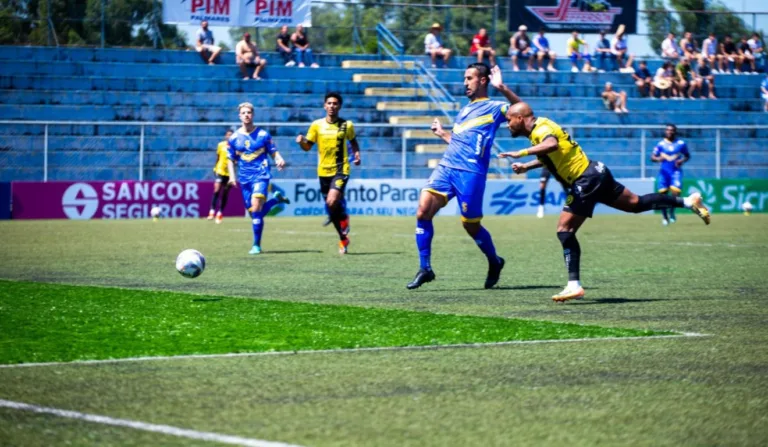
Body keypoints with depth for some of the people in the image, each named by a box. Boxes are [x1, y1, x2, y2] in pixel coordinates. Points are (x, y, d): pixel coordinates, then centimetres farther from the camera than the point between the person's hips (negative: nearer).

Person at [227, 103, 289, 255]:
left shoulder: (263, 134, 1)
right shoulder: (234, 138, 7)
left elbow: (274, 152, 5)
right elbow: (230, 159, 13)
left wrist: (279, 160, -17)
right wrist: (232, 176, -1)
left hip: (261, 175, -4)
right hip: (244, 179, 4)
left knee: (256, 209, -21)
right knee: (255, 213, 4)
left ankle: (256, 245, -14)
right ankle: (275, 199, 35)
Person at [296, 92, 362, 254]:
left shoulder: (346, 125, -1)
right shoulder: (317, 125, 0)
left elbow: (353, 141, 17)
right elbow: (308, 146, 4)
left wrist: (357, 154, -1)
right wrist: (301, 141, -17)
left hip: (341, 170, -3)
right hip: (323, 171, 3)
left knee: (332, 201, -25)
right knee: (331, 209, 9)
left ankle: (344, 219, 7)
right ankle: (343, 238, 28)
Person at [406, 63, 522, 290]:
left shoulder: (493, 108, 3)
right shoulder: (465, 110, 25)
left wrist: (502, 88, -23)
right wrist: (442, 133, 39)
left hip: (470, 173, -6)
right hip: (446, 167, 6)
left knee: (471, 226, 2)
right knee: (423, 211, -12)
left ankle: (495, 263, 30)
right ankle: (425, 269, -5)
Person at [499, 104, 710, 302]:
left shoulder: (540, 129, -17)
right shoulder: (541, 127, 13)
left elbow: (551, 145, -42)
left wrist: (521, 153, -43)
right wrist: (526, 167, 23)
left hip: (586, 180, -10)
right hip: (595, 173, 10)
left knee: (564, 229, -11)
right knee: (635, 204, 20)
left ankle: (574, 285, -13)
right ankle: (688, 201, 25)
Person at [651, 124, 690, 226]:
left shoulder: (681, 144, 2)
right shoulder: (661, 144, 2)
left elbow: (687, 156, 13)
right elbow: (652, 157, 5)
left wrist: (682, 160, -8)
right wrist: (658, 159, -18)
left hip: (676, 171, -1)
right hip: (664, 171, 1)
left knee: (675, 191, -19)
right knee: (662, 193, 0)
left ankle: (671, 212, 6)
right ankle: (664, 217, 16)